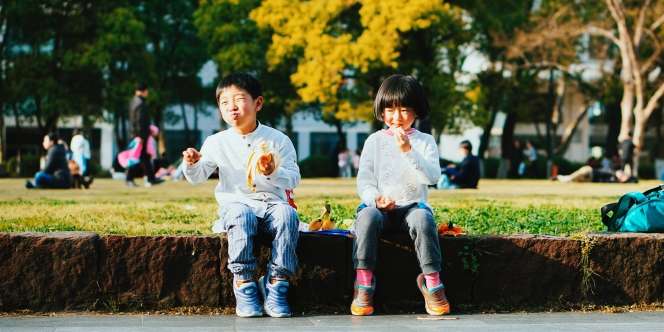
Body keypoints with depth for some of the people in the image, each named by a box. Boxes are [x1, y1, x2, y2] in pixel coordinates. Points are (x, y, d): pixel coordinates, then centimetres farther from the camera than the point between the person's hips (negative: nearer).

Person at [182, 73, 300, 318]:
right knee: (241, 216, -36)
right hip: (236, 204, 0)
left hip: (271, 203, 0)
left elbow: (293, 179, -1)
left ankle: (277, 282, -28)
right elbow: (197, 178, 8)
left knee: (287, 214, -33)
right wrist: (192, 164, -15)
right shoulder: (216, 142, 9)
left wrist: (273, 172, -22)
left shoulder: (277, 140, 5)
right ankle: (243, 283, -30)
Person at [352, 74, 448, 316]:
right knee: (367, 217, -34)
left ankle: (432, 282, -28)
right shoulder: (374, 141, 11)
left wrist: (408, 151, -19)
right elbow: (364, 180, 5)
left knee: (422, 219, -36)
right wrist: (375, 198, -17)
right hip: (380, 207, 1)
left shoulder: (425, 141, 9)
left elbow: (432, 177, -8)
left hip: (412, 205, -1)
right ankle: (363, 284, -32)